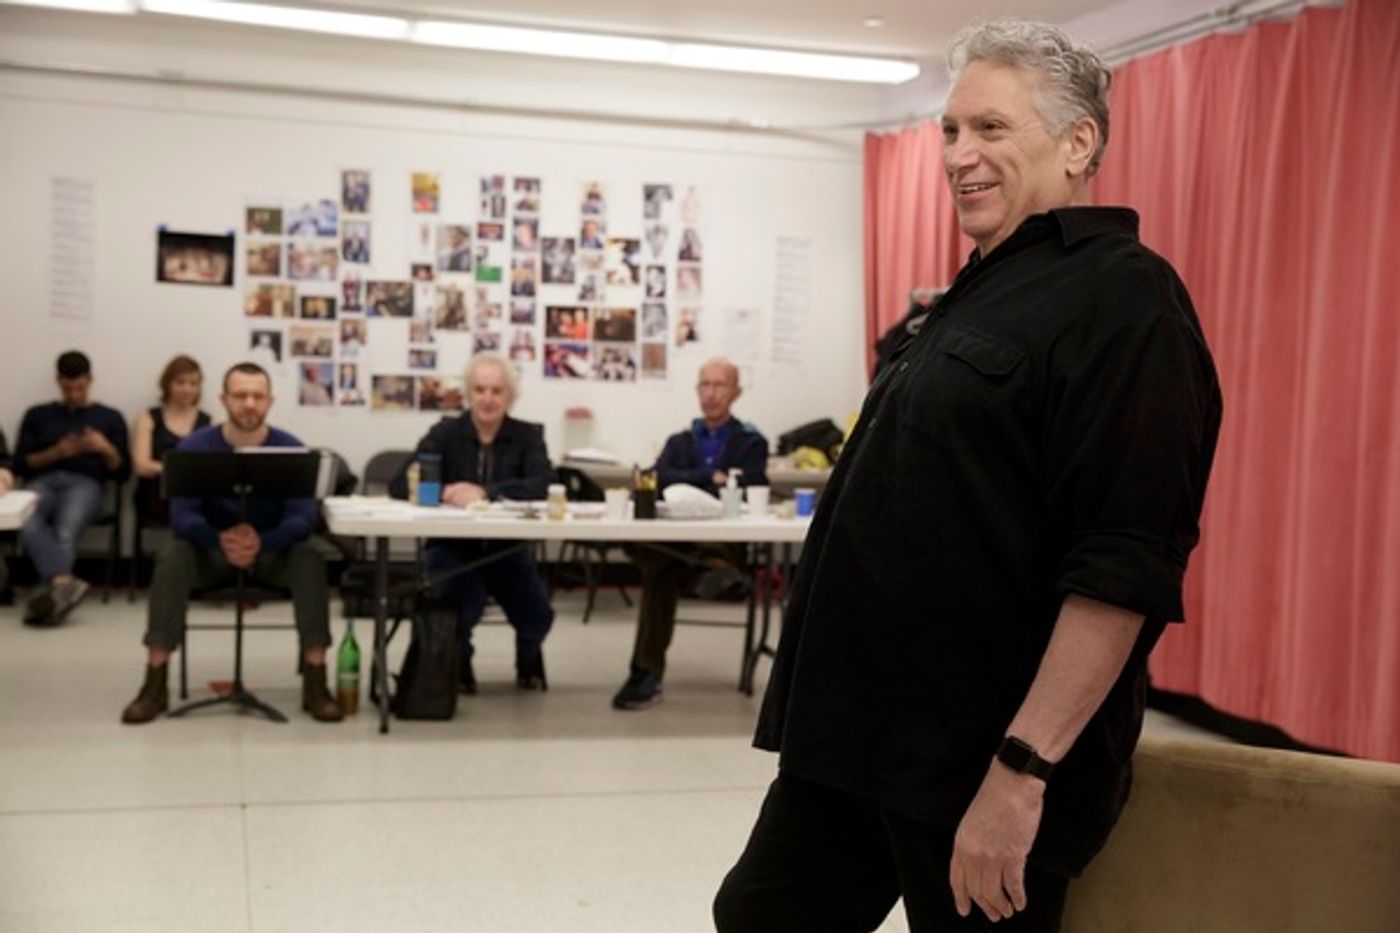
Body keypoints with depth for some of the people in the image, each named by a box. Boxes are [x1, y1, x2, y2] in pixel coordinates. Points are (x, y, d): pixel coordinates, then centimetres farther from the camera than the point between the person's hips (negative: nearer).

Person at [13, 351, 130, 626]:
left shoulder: (109, 417, 23)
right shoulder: (37, 415, 26)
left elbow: (122, 474, 15)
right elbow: (19, 466, 15)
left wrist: (107, 449, -5)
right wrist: (55, 453, -2)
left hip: (84, 484, -1)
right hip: (42, 482, 1)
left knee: (66, 531, -38)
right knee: (28, 525, -39)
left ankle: (51, 591, -56)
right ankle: (65, 582, -58)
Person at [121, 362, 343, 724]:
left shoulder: (291, 449, -13)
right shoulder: (195, 447, -12)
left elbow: (304, 518, -22)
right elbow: (181, 515, -20)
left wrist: (261, 542, -43)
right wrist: (219, 539, -43)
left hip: (272, 552, 0)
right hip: (210, 551, 0)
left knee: (309, 558, -31)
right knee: (172, 556, -30)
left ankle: (315, 684, -27)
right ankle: (155, 683, -25)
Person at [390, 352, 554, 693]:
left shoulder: (528, 436, 0)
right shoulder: (445, 433, -2)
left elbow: (543, 485, -19)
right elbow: (399, 485, -11)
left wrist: (485, 492, -32)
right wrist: (443, 493, -32)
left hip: (505, 547, 1)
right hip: (451, 546, -1)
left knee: (538, 616, -19)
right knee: (463, 610, -30)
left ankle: (528, 660, 24)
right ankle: (457, 665, 10)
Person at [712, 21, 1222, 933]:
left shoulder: (1121, 295, -14)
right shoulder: (980, 291, 15)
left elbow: (1125, 566, -23)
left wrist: (1022, 769, -25)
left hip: (979, 759, -9)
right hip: (859, 730, 9)